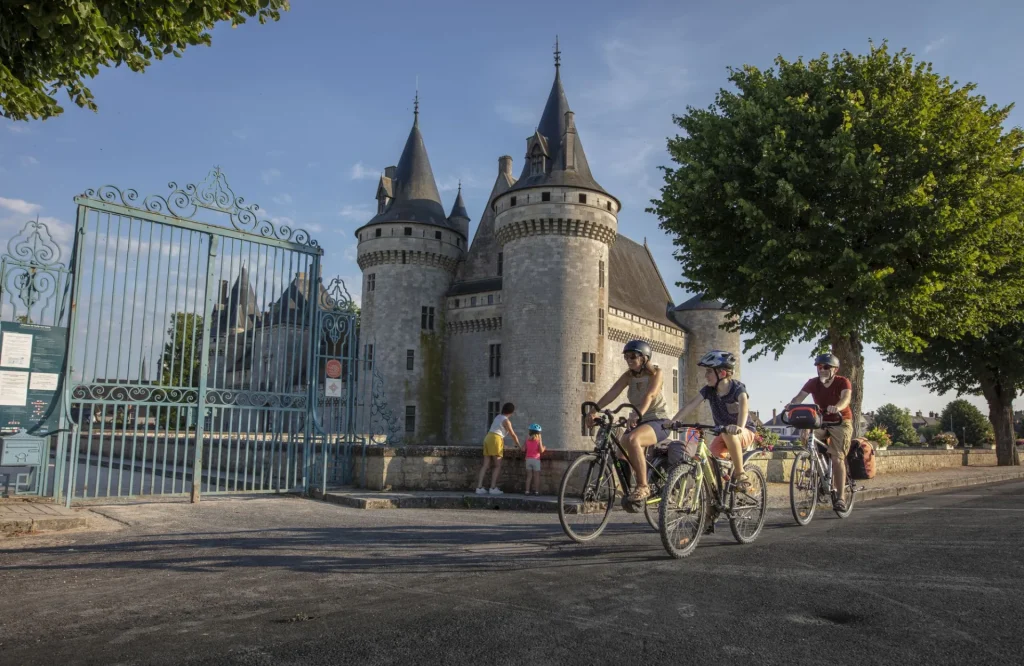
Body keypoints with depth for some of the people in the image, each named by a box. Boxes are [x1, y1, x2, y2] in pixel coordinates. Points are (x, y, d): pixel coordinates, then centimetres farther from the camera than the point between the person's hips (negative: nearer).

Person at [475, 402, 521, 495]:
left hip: (488, 437, 8)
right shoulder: (506, 421, -5)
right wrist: (518, 446, 13)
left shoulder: (498, 417, 19)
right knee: (498, 466, -2)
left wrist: (503, 443, 39)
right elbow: (513, 435, 0)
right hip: (495, 440, -8)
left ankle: (479, 487, -1)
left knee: (486, 465, 4)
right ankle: (493, 488, -7)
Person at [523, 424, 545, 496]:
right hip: (536, 459, -3)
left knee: (529, 476, 9)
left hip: (528, 459, 3)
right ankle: (536, 491, 4)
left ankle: (527, 491, 4)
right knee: (537, 476, 5)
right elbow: (541, 450, -9)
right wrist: (544, 448, 11)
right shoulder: (539, 438, -5)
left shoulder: (527, 438, 3)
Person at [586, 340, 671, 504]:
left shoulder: (655, 372, -10)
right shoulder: (628, 375, 4)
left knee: (632, 440, -34)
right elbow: (612, 393, -12)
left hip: (658, 421, -6)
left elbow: (649, 395, -29)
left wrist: (638, 414, -48)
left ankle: (643, 487, -25)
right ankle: (630, 488, 16)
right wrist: (593, 411, -28)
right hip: (637, 421, 6)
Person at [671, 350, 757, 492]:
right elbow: (691, 404, -20)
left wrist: (739, 427, -62)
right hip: (722, 434, 6)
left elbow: (744, 406, -41)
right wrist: (673, 421, -36)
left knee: (729, 432, -36)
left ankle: (741, 475, -25)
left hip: (745, 432, -6)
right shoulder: (708, 390, -7)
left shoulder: (737, 388, -21)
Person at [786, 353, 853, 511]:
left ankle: (841, 497, -10)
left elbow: (846, 397, -33)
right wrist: (791, 405, -43)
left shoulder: (843, 382, -14)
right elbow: (800, 397, -19)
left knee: (837, 458, -14)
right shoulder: (813, 383, -6)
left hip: (840, 422, -3)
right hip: (821, 422, 3)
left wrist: (837, 407, -56)